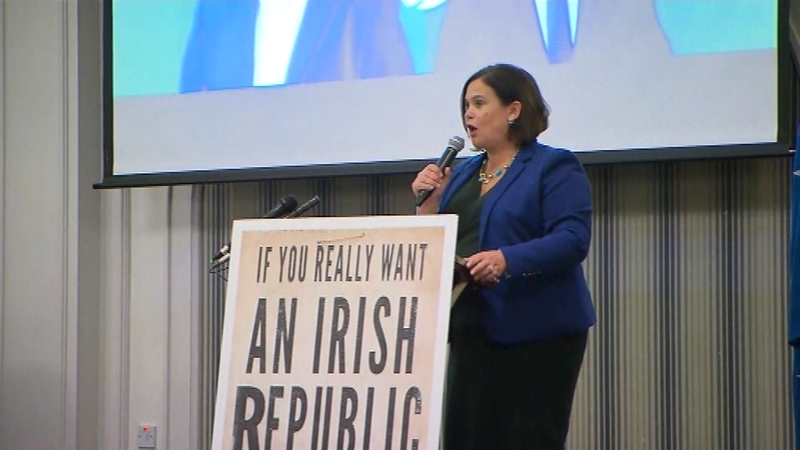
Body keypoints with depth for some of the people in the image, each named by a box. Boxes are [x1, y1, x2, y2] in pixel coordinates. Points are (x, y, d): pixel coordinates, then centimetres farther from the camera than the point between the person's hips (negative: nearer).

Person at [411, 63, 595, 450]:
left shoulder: (554, 167, -4)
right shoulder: (462, 174, 18)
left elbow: (573, 240, -16)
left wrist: (506, 260, -29)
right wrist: (428, 204, 1)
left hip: (535, 333, -7)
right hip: (472, 330, 7)